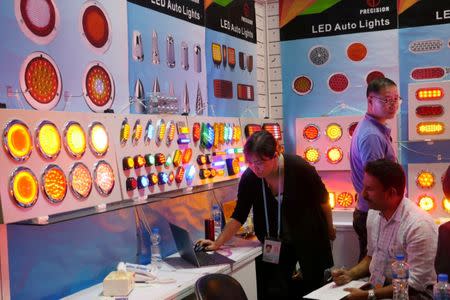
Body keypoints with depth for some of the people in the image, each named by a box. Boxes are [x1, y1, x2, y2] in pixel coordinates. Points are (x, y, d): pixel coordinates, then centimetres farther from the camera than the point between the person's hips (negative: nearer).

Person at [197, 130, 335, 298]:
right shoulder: (249, 178, -16)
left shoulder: (299, 168, -23)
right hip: (276, 243, 2)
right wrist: (218, 243, -18)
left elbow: (323, 199, -8)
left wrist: (330, 229, 5)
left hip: (310, 239, -2)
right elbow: (239, 215, -9)